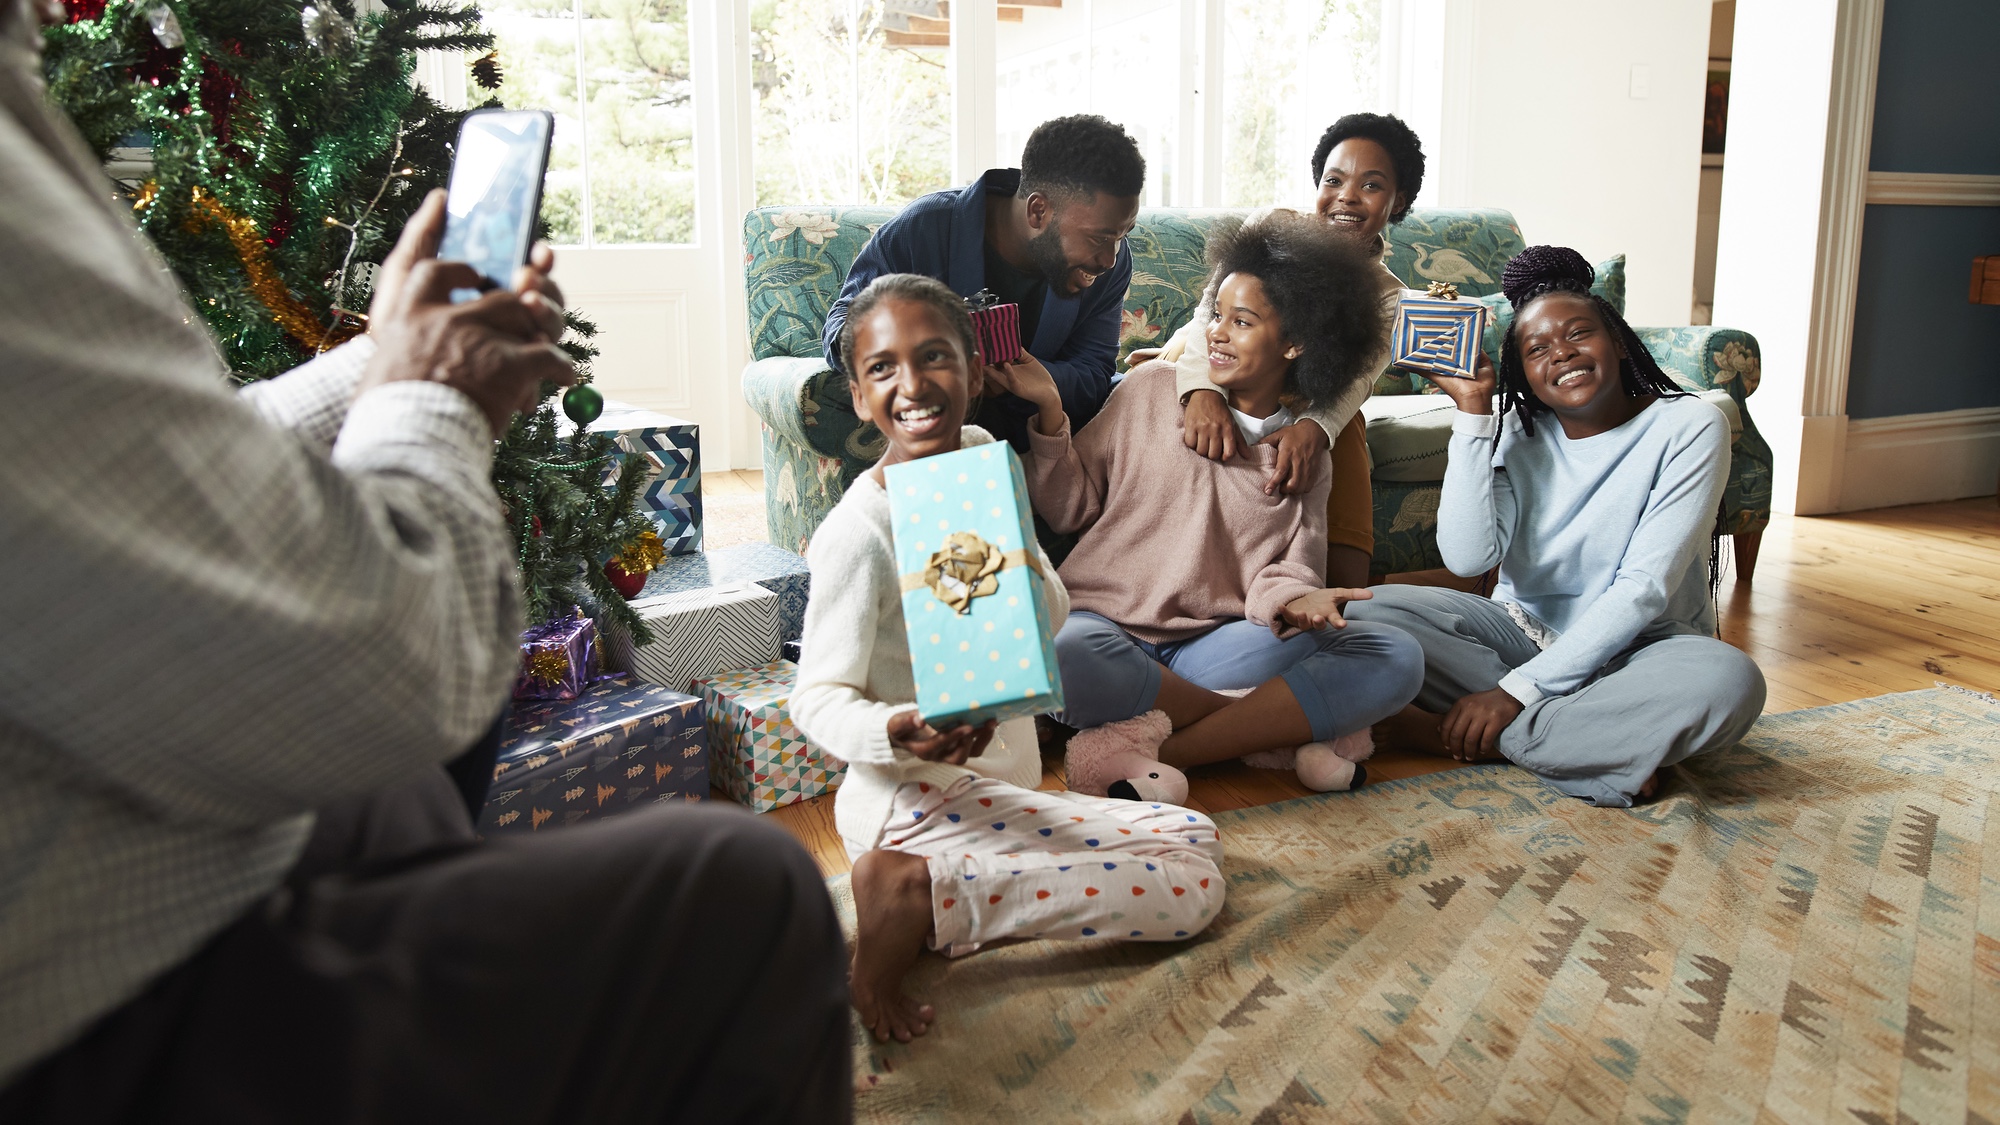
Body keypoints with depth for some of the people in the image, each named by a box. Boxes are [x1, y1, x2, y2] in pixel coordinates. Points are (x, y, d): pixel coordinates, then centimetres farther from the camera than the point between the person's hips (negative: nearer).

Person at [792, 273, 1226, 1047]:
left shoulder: (984, 461, 5)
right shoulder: (860, 530, -17)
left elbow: (1051, 619, 8)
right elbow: (819, 698, -13)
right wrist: (895, 730, -35)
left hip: (1002, 789, 8)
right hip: (917, 802, -8)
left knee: (1194, 836, 12)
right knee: (1190, 888, -12)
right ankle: (920, 895, -15)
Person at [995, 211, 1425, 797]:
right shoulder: (1151, 388, 7)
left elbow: (1294, 571, 5)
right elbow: (1070, 507, 6)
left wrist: (1290, 599, -19)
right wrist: (1051, 411, -9)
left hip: (1216, 642, 3)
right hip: (1108, 622, -2)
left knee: (1396, 658, -20)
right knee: (1064, 653, -40)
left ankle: (1146, 747, -26)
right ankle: (1277, 726, -16)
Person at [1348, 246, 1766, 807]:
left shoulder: (1689, 427, -10)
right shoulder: (1515, 434, 0)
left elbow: (1644, 590, -19)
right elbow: (1467, 557, -17)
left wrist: (1516, 690, -25)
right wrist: (1473, 412, -18)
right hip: (1525, 631, 3)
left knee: (1730, 681, -36)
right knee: (1374, 611, -21)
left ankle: (1452, 733, -28)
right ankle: (1600, 742, -22)